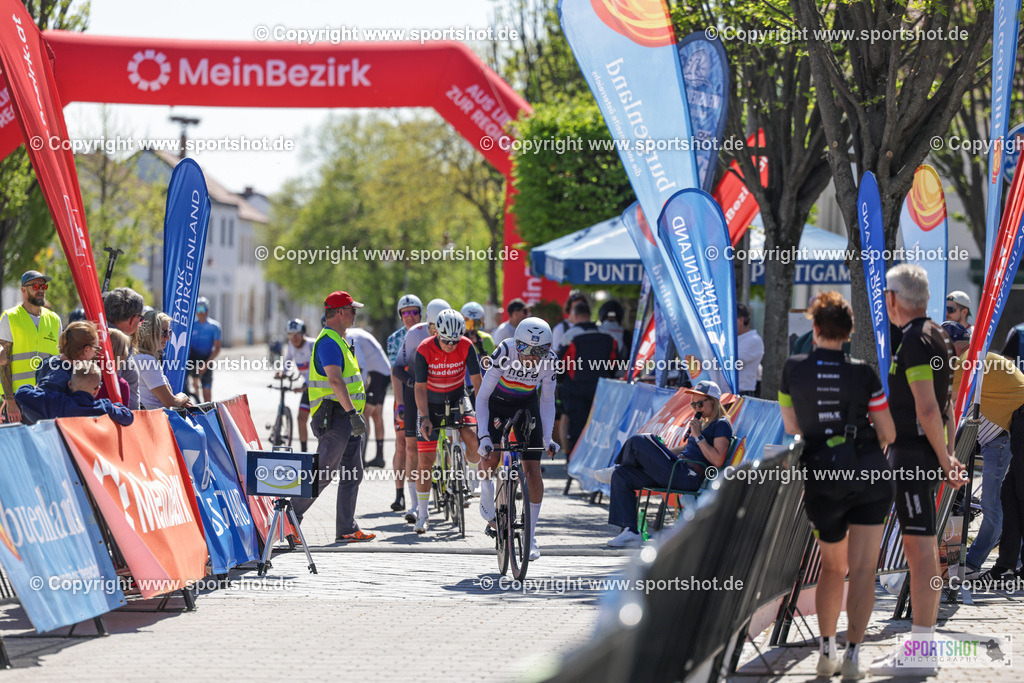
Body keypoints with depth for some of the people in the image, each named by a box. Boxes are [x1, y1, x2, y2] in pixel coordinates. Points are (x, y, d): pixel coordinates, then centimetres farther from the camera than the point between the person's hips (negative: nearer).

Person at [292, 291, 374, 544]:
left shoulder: (337, 341, 20)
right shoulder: (329, 342, -15)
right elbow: (335, 380, -26)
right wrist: (352, 413, -31)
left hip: (344, 418, 11)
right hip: (334, 417, -11)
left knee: (352, 474, 8)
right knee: (323, 473, -10)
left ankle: (347, 529, 10)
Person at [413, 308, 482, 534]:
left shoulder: (466, 347, -18)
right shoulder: (424, 350, -22)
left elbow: (477, 381, -15)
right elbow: (420, 388, -21)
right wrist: (425, 418, -30)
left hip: (457, 397, 1)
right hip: (431, 402, -1)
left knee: (473, 438, -27)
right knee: (426, 459, -5)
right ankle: (421, 515, 3)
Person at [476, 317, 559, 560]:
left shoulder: (549, 360, -24)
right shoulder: (504, 353, -32)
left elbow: (547, 401, -9)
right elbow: (482, 397, -26)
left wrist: (547, 438, -19)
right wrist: (484, 436, -34)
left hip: (527, 405, 2)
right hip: (497, 402, -1)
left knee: (533, 469, -8)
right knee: (489, 457, -21)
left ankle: (530, 535, 1)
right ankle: (486, 493, 13)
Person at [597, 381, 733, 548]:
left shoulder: (722, 425, -4)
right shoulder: (704, 422, 26)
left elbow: (717, 460, -16)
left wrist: (698, 436, -15)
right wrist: (658, 454, 25)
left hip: (689, 476, -10)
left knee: (638, 441, -16)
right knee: (621, 476, -1)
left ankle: (615, 468, 17)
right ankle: (630, 531, -6)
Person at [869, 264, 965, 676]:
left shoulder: (914, 340, -15)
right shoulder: (937, 337, 17)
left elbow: (927, 408, -20)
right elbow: (945, 406, 18)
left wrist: (944, 460, -15)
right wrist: (949, 456, 17)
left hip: (913, 453, -10)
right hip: (923, 453, 10)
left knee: (920, 548, -9)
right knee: (921, 547, 14)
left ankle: (920, 652, -9)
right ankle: (922, 643, 20)